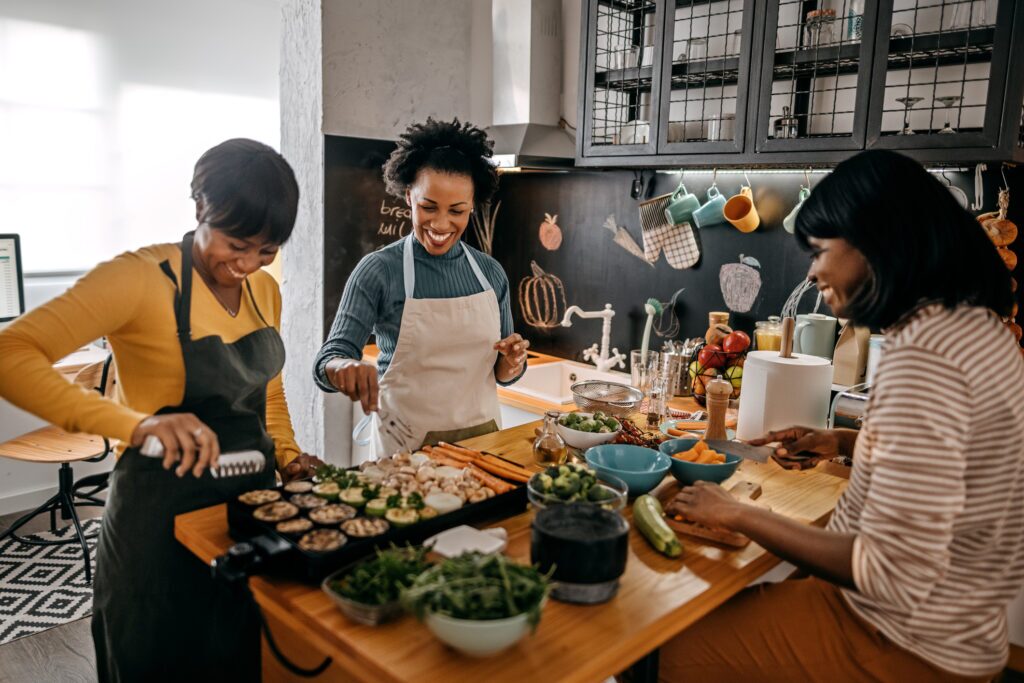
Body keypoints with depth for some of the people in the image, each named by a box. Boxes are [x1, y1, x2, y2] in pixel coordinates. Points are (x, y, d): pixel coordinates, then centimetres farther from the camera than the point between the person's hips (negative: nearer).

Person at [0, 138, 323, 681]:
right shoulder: (142, 277, -19)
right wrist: (137, 424, -40)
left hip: (252, 500, 6)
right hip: (164, 514, -6)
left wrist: (285, 454, 0)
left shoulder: (265, 290, 2)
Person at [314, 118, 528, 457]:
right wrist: (346, 367, -37)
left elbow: (501, 373, 8)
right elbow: (328, 360, -16)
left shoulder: (490, 272, 0)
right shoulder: (378, 270, -11)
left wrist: (513, 362, -14)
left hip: (482, 435, 4)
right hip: (408, 447, -3)